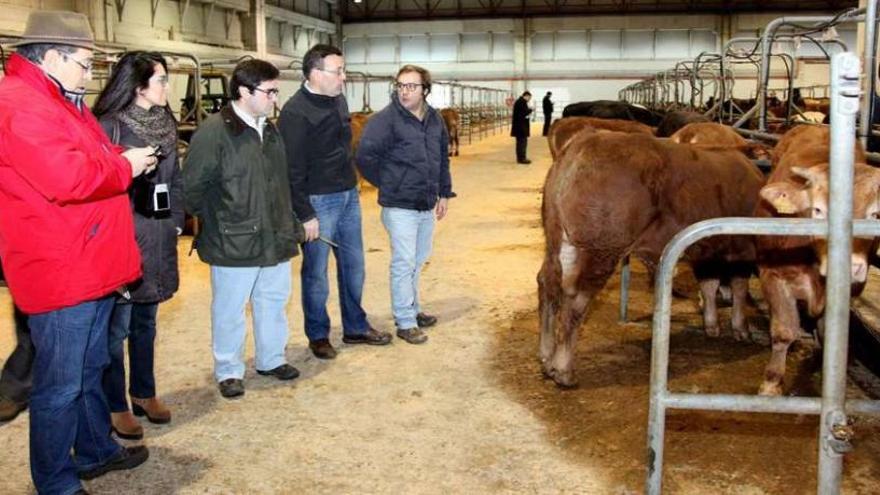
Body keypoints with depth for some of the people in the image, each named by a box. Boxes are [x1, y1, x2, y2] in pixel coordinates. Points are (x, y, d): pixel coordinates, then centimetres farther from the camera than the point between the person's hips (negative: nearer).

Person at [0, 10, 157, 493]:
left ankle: (95, 451, 38)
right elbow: (68, 178, -29)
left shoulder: (57, 101, 17)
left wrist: (123, 161, 5)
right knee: (60, 385, 2)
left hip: (88, 265, 11)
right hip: (59, 271, -11)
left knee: (89, 370, 23)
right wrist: (125, 166, -13)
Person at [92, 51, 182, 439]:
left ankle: (144, 393, 31)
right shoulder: (110, 125, -13)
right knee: (117, 327, 2)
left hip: (159, 239, 7)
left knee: (145, 321, 18)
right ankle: (115, 406, 15)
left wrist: (176, 222, 9)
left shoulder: (165, 124, 10)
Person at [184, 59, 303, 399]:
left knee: (274, 302, 18)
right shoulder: (215, 131, -16)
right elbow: (193, 186, -15)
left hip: (275, 239, 7)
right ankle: (229, 371, 24)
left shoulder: (270, 130, 10)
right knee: (229, 310, 7)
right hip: (233, 243, -7)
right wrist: (215, 222, -5)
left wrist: (287, 224, 14)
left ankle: (271, 359, 36)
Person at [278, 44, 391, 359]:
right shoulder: (296, 112, -18)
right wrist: (306, 215, -18)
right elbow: (293, 170, -18)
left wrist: (351, 187, 17)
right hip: (318, 202, -8)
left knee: (353, 265, 16)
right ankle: (318, 336, 21)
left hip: (348, 197, 8)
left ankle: (356, 327, 31)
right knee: (316, 272, 5)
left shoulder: (338, 100, 7)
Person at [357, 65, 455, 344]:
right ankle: (405, 322, 8)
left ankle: (412, 309, 34)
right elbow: (365, 156, -19)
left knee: (418, 261, 18)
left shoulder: (435, 119, 5)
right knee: (404, 263, -2)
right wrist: (386, 185, -9)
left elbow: (443, 158, 16)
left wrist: (444, 193, 15)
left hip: (427, 205, 7)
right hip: (400, 206, -7)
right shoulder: (386, 119, -15)